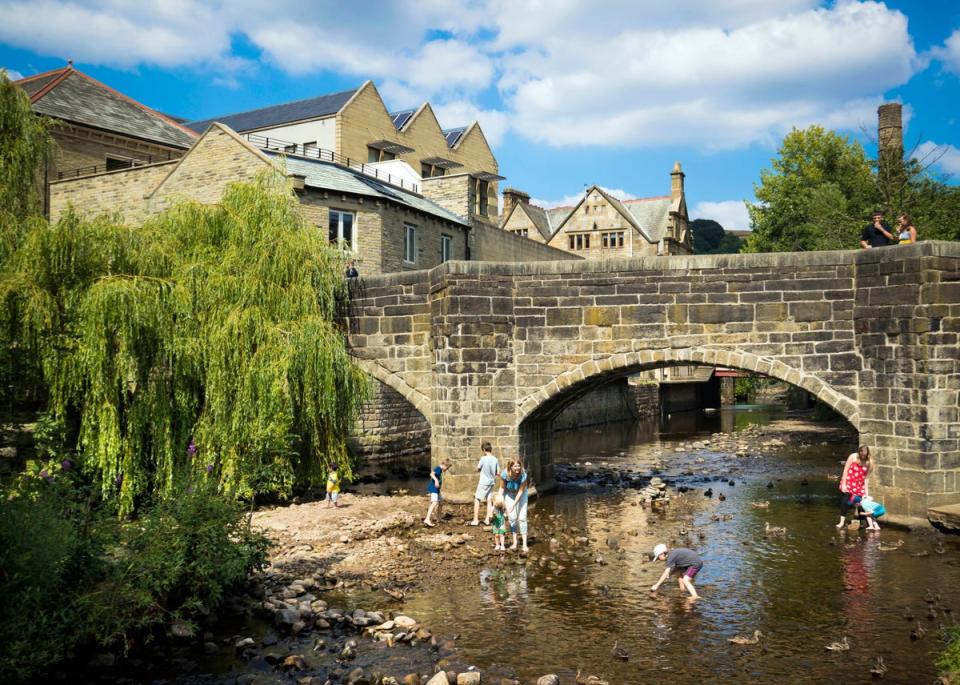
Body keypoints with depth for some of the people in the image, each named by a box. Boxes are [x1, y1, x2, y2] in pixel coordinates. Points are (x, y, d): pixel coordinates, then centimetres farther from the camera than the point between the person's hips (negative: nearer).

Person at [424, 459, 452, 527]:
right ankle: (427, 519, -36)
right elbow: (432, 474, -32)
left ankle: (438, 518, 36)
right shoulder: (438, 468, -12)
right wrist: (436, 480, -46)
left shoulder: (440, 469, 17)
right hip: (433, 488, -11)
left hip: (436, 490, 11)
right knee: (435, 503, -25)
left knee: (441, 503, 21)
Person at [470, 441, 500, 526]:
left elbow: (478, 469, -4)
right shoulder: (495, 460, -2)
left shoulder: (483, 459, -15)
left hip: (483, 483, -5)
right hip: (491, 482, 5)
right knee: (489, 501, 12)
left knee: (477, 500, 3)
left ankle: (475, 520, 2)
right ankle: (487, 520, 14)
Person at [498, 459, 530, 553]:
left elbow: (521, 491, -25)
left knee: (522, 518, -9)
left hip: (521, 494, -1)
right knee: (512, 518, -1)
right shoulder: (504, 474, -29)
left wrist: (513, 505, -26)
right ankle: (515, 542, 9)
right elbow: (502, 488, -15)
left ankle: (525, 545, -10)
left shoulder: (523, 475, -33)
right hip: (509, 494, 1)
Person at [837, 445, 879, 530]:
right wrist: (843, 484, -13)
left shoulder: (868, 462, -9)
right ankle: (842, 522, 7)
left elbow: (866, 478, -5)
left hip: (859, 485, 2)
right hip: (848, 482, -2)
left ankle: (871, 524, -7)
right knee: (845, 501, -5)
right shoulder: (853, 457, -13)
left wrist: (866, 492, -7)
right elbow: (845, 470, -10)